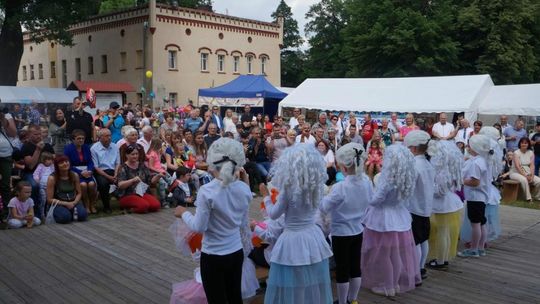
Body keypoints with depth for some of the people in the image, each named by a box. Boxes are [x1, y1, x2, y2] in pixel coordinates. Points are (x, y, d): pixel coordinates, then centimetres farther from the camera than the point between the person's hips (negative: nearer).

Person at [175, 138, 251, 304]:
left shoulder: (207, 191, -20)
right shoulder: (243, 188, -6)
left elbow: (199, 227, -16)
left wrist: (184, 213, 3)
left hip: (213, 256, -5)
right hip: (236, 252, 5)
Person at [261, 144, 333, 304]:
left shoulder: (289, 188, -18)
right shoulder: (316, 186, -2)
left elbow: (274, 214, -6)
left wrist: (266, 196, 9)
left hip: (293, 240, -6)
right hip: (314, 238, 6)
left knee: (291, 288, 7)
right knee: (314, 287, 17)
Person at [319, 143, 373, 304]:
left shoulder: (340, 187, -26)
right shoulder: (367, 182, -7)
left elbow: (323, 208, -19)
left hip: (341, 233, -6)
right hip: (358, 230, 6)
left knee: (342, 269, 8)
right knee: (355, 266, 17)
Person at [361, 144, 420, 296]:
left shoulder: (388, 178, -23)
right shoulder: (408, 177, -3)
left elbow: (376, 200, -17)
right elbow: (404, 197, 9)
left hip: (383, 218, -7)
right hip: (400, 216, 7)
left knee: (383, 254, 6)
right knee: (400, 251, 17)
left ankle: (385, 285, 16)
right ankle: (402, 280, 29)